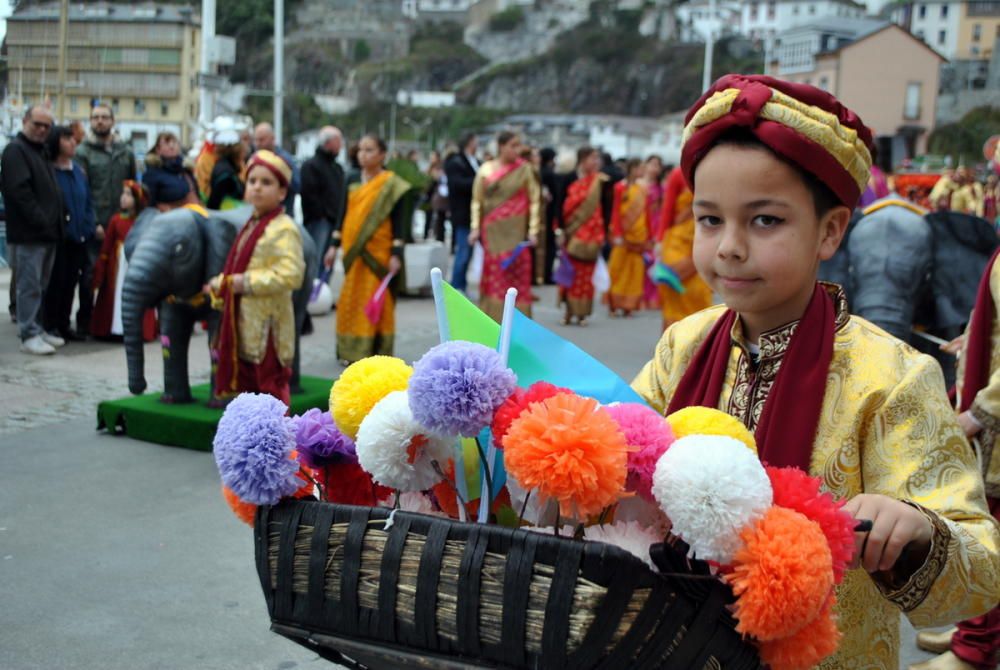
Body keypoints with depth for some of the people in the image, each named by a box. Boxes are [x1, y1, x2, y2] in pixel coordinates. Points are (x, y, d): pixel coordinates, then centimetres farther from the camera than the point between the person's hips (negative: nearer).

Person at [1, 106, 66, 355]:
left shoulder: (41, 151, 20)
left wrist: (55, 224, 12)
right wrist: (40, 222, -19)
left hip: (47, 233, 9)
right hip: (27, 234, -9)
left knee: (42, 286, 12)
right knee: (29, 286, -6)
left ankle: (39, 329, 19)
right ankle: (29, 335, -3)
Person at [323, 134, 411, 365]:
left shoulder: (391, 185, -5)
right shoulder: (352, 181, 9)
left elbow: (399, 220, -7)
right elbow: (344, 214, 14)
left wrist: (396, 254, -14)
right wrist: (334, 245, 9)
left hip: (378, 252, -5)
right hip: (353, 251, 5)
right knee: (351, 301, 7)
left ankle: (375, 353, 7)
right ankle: (352, 351, 17)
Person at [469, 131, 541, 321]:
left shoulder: (525, 169, 0)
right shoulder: (486, 169, 3)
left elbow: (535, 201, 0)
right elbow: (477, 201, 5)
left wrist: (533, 230, -7)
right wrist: (475, 227, -2)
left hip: (515, 232, -1)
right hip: (492, 231, 1)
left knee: (515, 275, -4)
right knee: (493, 274, 1)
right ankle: (493, 318, 8)